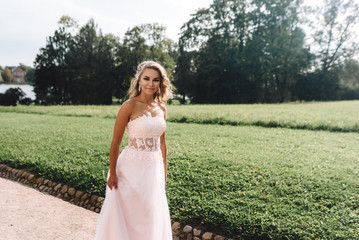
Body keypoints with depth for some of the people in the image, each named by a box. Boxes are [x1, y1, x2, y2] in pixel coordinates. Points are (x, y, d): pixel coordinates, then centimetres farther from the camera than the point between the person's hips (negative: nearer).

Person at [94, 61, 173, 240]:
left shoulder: (161, 108, 5)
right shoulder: (129, 106, -12)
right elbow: (116, 142, -10)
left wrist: (164, 171, 13)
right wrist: (112, 173, -10)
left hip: (154, 169, 5)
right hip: (133, 169, -5)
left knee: (153, 217, 16)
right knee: (128, 217, 7)